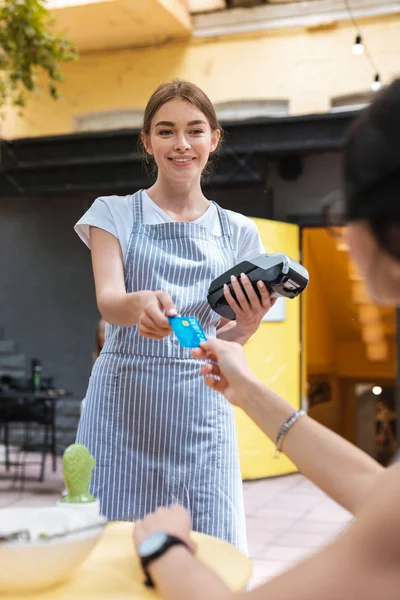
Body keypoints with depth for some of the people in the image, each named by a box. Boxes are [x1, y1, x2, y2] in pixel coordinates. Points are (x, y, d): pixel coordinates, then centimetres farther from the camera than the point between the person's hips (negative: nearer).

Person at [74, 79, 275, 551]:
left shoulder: (237, 232, 9)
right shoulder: (114, 214, 4)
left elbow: (224, 340, 10)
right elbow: (107, 299, -11)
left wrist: (249, 322, -13)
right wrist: (139, 304, -35)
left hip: (202, 410, 2)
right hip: (124, 404, -1)